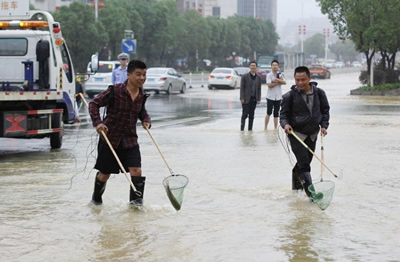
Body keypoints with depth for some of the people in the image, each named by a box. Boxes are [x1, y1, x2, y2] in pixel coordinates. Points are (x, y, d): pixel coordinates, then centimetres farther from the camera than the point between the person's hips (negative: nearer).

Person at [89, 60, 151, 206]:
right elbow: (94, 104, -10)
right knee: (104, 173, 10)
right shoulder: (115, 91, -16)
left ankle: (136, 199, 1)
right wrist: (97, 122, -21)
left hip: (130, 140, 4)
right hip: (110, 138, -4)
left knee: (136, 170, -12)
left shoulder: (142, 96, 1)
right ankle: (96, 198, 34)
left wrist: (146, 121, -1)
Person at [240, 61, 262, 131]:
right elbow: (242, 88, -3)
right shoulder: (245, 76, -1)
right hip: (246, 99, -3)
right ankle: (242, 129, 1)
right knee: (245, 114, -4)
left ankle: (250, 129, 12)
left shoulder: (258, 77, 9)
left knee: (251, 115, 7)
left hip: (254, 99, 3)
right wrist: (242, 98, -10)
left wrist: (258, 99, 3)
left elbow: (259, 89, 10)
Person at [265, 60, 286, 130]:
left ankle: (275, 129, 12)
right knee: (269, 113, -3)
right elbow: (269, 85, -15)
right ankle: (265, 128, 8)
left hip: (278, 97, 3)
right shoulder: (269, 75, -4)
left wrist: (276, 79, -21)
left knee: (276, 114, 7)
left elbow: (284, 82, -10)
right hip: (270, 97, -3)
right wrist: (279, 82, -10)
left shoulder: (280, 75, 7)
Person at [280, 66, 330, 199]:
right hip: (296, 133, -4)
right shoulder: (290, 96, -11)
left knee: (306, 161, 16)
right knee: (304, 163, -13)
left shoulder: (319, 93, -2)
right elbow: (284, 114, -4)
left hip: (312, 133, 4)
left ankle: (296, 184, 41)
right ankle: (311, 192, -15)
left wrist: (324, 125, -3)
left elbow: (325, 110, 9)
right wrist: (285, 124, -24)